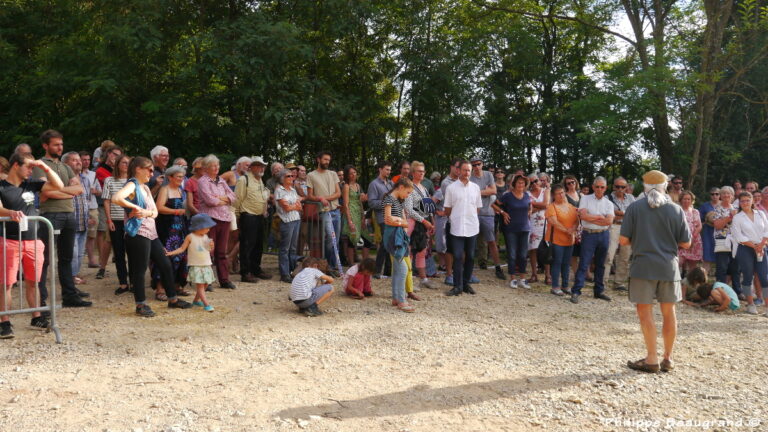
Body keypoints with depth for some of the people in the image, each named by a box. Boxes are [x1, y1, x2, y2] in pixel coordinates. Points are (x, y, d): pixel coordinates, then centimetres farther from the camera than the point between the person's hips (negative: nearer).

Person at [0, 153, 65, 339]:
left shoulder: (31, 183, 9)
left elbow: (59, 186, 5)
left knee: (32, 281, 12)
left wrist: (45, 167, -3)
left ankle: (36, 317, 21)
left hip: (33, 240, 4)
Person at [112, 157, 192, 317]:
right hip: (138, 234, -9)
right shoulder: (132, 185, -9)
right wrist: (136, 207, -20)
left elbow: (155, 211, 13)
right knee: (140, 270, -2)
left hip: (151, 233, 9)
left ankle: (172, 300, 23)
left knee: (166, 265, 12)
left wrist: (147, 212, -9)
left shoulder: (146, 188, 18)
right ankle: (141, 305, 9)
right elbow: (116, 198, -30)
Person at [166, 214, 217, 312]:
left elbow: (210, 251, 16)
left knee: (205, 284, 9)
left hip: (206, 265, 6)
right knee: (200, 285, -10)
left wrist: (211, 246, -5)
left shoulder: (206, 237, 8)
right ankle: (206, 304, -16)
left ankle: (196, 300, 26)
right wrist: (171, 252, -14)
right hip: (196, 266, -6)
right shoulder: (190, 237, -7)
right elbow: (182, 248, -3)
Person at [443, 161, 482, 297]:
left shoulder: (475, 187, 7)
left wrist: (471, 218, 11)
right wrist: (453, 219, 9)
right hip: (457, 228, -3)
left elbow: (478, 207, 15)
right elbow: (447, 209, 5)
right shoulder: (451, 188, -1)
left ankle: (466, 283, 20)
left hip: (472, 227, 3)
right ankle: (457, 286, 1)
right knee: (458, 257, -4)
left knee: (470, 257, 9)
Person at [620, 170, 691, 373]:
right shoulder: (676, 209, 1)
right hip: (669, 266, 3)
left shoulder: (634, 207, -4)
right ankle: (668, 358, 21)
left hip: (643, 266, -3)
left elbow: (624, 240, -7)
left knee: (645, 311, 3)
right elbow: (686, 243, 4)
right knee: (669, 312, 12)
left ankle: (652, 359, 3)